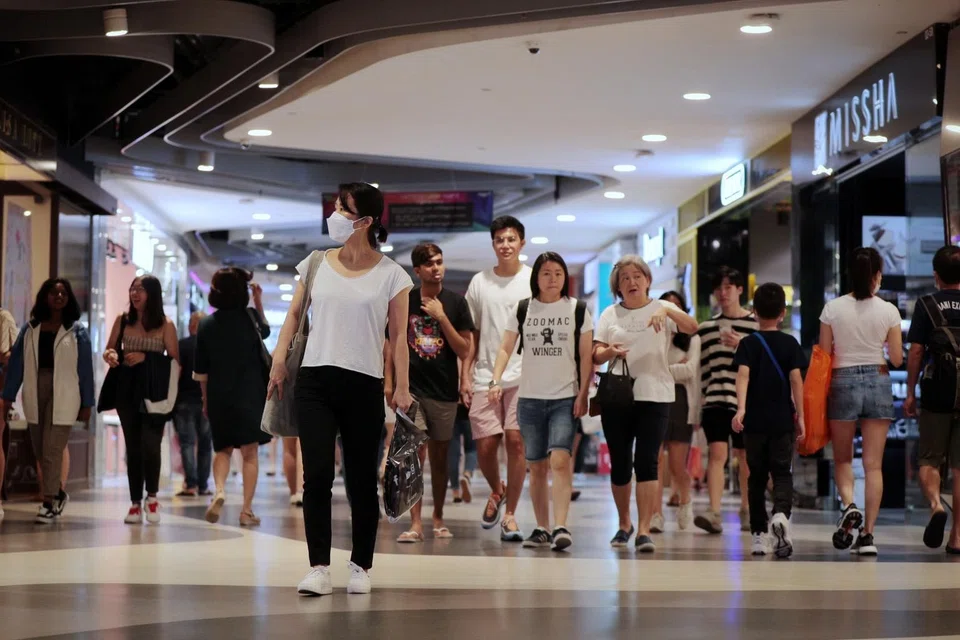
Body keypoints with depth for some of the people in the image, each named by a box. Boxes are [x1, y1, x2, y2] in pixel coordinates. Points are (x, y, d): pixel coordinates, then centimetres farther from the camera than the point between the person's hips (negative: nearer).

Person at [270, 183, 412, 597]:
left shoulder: (391, 275, 2)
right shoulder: (316, 265, 9)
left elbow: (398, 336, 2)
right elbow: (295, 315, 13)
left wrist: (402, 387, -5)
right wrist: (279, 360, 0)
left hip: (364, 385, -2)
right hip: (315, 380, 2)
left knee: (362, 479, 5)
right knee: (317, 475, -7)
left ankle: (360, 566, 16)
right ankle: (319, 567, -5)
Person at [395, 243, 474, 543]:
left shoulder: (455, 302, 1)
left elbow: (464, 351, -4)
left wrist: (441, 317, -12)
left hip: (444, 391, 1)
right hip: (411, 388, -1)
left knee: (439, 457, 11)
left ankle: (438, 518, 26)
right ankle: (415, 524, -13)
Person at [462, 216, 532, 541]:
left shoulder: (534, 280, 3)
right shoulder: (479, 282, 10)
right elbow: (471, 334, 12)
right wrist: (465, 376, 5)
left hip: (523, 376, -2)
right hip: (485, 376, 2)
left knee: (516, 440, -8)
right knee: (485, 444, 0)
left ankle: (510, 514, 2)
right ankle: (496, 491, 30)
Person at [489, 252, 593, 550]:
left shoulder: (578, 310, 3)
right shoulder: (522, 310, 7)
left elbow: (585, 355, 2)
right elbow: (506, 349, 3)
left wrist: (583, 393, -6)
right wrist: (496, 382, -12)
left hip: (565, 398, -2)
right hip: (530, 399, 2)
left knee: (560, 460, -18)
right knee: (537, 467, 7)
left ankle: (560, 527, -24)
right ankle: (542, 529, 17)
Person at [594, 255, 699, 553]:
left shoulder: (663, 309, 4)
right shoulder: (610, 314, 10)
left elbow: (692, 328, -13)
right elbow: (595, 355, 6)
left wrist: (667, 310, -30)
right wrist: (610, 352, -17)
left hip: (654, 396, -2)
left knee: (647, 462, -11)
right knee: (619, 463, 7)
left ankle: (644, 531, -13)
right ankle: (624, 523, 26)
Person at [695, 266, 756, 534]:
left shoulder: (756, 324, 3)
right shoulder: (706, 328, 12)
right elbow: (703, 369, 13)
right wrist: (697, 405, 11)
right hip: (715, 400, 1)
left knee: (745, 456, 9)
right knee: (717, 453, -12)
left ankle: (746, 511, 24)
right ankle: (714, 514, -20)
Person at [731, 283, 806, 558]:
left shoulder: (748, 344, 0)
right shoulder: (790, 343, 2)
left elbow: (743, 375, -15)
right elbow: (796, 380, -3)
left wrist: (741, 408, -25)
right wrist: (800, 416, 2)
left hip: (754, 421, 0)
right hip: (783, 421, 0)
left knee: (757, 477, 10)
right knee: (782, 473, 2)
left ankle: (758, 535, 12)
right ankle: (781, 513, -28)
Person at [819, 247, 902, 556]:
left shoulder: (833, 309, -4)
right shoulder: (888, 311, -4)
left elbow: (823, 356, 0)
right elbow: (897, 359, 0)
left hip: (843, 383, 0)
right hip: (878, 382, 0)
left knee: (842, 458, 15)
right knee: (874, 464, 4)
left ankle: (849, 505, -12)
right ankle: (867, 534, 0)